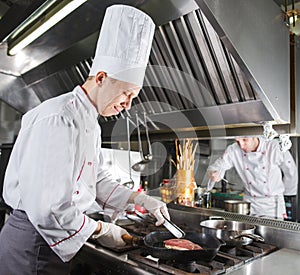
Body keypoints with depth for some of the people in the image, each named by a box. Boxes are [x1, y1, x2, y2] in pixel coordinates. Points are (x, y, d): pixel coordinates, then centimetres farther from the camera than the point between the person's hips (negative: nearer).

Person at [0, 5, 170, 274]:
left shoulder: (91, 123, 9)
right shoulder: (58, 120, -24)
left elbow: (97, 179, 17)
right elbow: (45, 209, -28)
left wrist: (141, 199, 7)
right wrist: (100, 229, -14)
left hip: (54, 242, 10)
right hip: (32, 246, -9)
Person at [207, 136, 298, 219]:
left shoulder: (275, 148, -16)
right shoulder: (233, 150, -10)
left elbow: (291, 172, -2)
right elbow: (217, 166, -6)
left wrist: (285, 191, 11)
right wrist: (214, 173, -30)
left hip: (272, 203, -1)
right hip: (250, 203, 2)